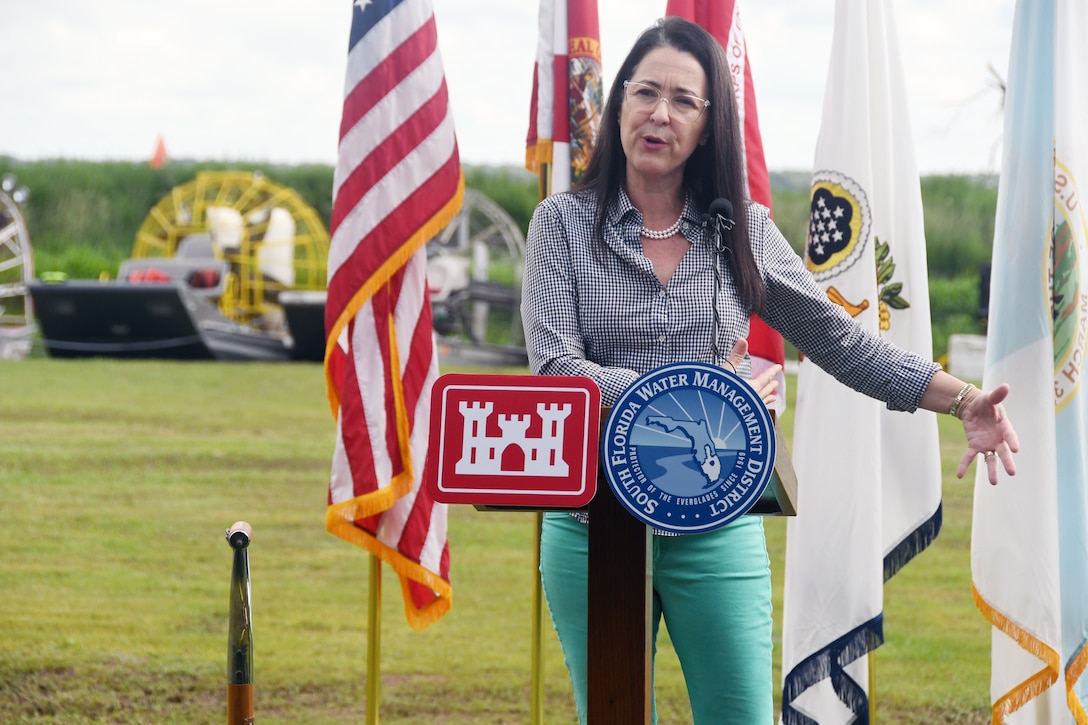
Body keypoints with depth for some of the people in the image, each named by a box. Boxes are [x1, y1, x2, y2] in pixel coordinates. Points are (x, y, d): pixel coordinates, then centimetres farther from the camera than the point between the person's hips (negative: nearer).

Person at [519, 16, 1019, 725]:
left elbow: (840, 340, 10)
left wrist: (964, 400, -1)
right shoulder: (563, 222, 1)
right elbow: (556, 368, -11)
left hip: (717, 529, 1)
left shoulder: (744, 232, 6)